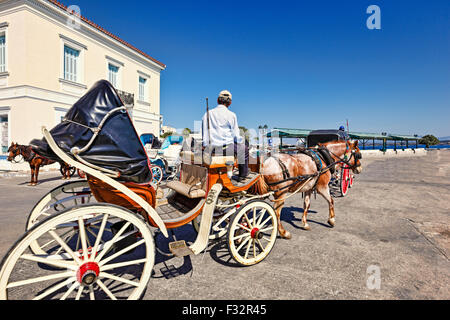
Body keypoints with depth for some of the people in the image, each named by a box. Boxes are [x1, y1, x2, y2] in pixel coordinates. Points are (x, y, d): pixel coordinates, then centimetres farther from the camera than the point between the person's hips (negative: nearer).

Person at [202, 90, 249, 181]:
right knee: (244, 147, 20)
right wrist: (242, 140, 17)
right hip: (226, 148, -5)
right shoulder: (231, 115, -5)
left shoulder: (207, 114, 8)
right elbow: (236, 136, -3)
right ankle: (242, 175, 22)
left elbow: (204, 135, 10)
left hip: (211, 149, 5)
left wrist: (206, 145, 22)